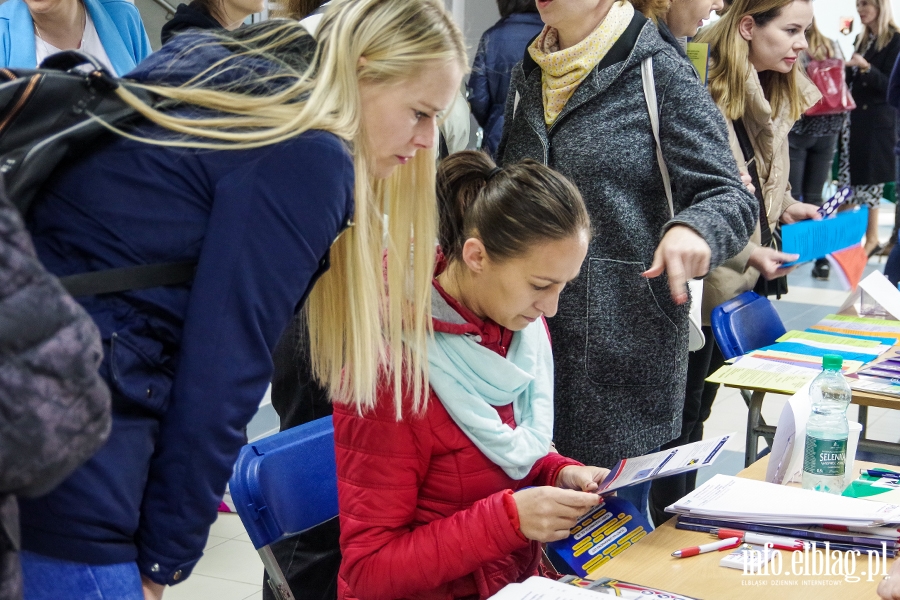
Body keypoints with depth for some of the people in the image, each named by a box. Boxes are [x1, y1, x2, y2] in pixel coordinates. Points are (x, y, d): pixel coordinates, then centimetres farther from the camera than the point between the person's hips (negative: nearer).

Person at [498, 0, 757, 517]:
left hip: (628, 334, -5)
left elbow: (731, 196, -10)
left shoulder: (660, 72, -6)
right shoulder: (529, 74, 12)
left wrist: (694, 228, -31)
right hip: (532, 331, 5)